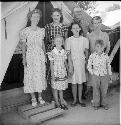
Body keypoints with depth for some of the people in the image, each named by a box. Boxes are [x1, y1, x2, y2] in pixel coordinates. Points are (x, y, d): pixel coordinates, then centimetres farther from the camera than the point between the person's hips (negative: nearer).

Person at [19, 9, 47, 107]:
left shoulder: (42, 30, 5)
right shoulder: (26, 31, -4)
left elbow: (43, 44, 11)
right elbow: (24, 45, -1)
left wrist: (45, 55, 9)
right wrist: (24, 58, -5)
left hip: (40, 56, 3)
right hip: (30, 56, -2)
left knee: (41, 75, 8)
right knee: (31, 76, 3)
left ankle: (40, 97, 25)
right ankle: (33, 98, 19)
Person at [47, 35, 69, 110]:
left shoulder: (64, 52, 3)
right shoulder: (52, 53, -7)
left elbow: (65, 62, 11)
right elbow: (51, 64, -5)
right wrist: (52, 74, -9)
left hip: (63, 73, 3)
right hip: (56, 73, -3)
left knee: (61, 88, 14)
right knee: (56, 88, 7)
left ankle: (62, 102, 28)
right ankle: (57, 103, 22)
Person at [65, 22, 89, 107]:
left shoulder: (84, 39, 2)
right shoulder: (69, 40, -3)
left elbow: (86, 52, 9)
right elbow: (68, 54, -6)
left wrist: (86, 60, 0)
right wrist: (70, 65, -11)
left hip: (81, 62, 1)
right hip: (73, 62, -1)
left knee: (80, 82, 9)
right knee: (74, 82, 5)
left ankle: (80, 99, 22)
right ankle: (75, 99, 20)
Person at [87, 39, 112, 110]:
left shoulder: (106, 56, -1)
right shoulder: (92, 56, -6)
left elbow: (108, 66, 9)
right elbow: (89, 66, 0)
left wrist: (110, 74, 10)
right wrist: (92, 73, -5)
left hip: (104, 76, 2)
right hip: (95, 76, -2)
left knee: (104, 90, 10)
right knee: (96, 90, 8)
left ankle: (103, 103, 27)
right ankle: (96, 104, 22)